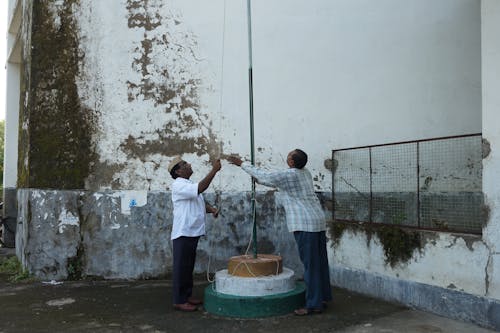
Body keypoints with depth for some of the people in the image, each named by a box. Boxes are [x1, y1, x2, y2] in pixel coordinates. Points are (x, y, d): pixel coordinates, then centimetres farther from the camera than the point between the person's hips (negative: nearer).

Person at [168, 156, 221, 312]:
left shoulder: (189, 185, 17)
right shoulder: (179, 185, -14)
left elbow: (201, 202, 18)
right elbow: (201, 188, -29)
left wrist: (212, 209, -3)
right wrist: (214, 170, -26)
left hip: (192, 232, 10)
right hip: (183, 233, -9)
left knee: (189, 266, 16)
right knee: (181, 268, -2)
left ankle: (187, 296, 26)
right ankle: (179, 301, 5)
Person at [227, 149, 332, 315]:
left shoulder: (289, 175, -13)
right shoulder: (305, 173, 13)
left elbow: (264, 175, -4)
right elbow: (277, 182, 26)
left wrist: (242, 163, 6)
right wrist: (259, 181, 32)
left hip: (304, 224, -9)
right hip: (318, 220, 9)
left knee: (310, 264, -5)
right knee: (320, 261, 13)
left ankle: (313, 304, 0)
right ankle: (323, 297, 23)